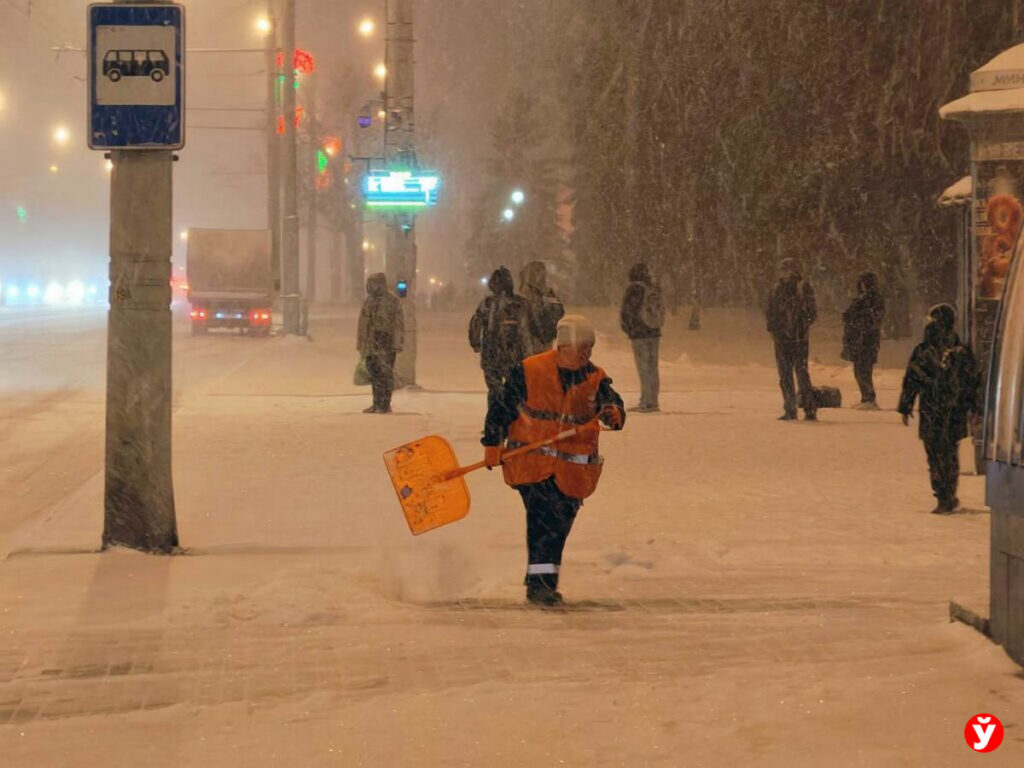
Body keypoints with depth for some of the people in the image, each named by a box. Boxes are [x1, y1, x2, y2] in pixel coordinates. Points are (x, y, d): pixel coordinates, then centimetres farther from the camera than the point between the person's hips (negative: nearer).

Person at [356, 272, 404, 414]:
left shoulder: (392, 300, -7)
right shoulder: (369, 301, 12)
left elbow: (398, 323, -9)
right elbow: (364, 322, 15)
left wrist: (397, 343, -15)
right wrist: (361, 343, 12)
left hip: (386, 345, -7)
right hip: (371, 344, 7)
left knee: (386, 374, -5)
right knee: (374, 374, 10)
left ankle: (385, 405, -1)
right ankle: (377, 404, 18)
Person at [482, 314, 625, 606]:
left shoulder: (595, 379, 3)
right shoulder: (528, 372, -6)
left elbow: (611, 401, -10)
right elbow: (502, 407, 1)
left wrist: (614, 414, -34)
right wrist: (493, 445, -1)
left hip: (573, 467, 4)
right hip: (531, 460, -4)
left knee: (559, 526, 8)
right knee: (543, 514, -18)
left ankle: (541, 581, 22)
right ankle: (540, 580, -15)